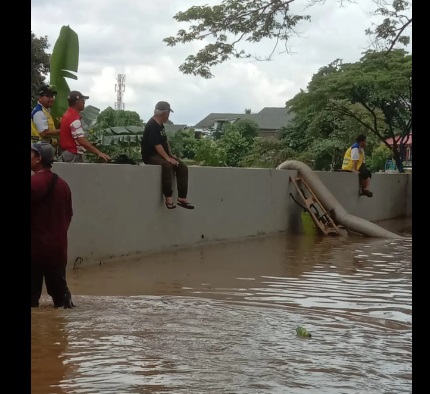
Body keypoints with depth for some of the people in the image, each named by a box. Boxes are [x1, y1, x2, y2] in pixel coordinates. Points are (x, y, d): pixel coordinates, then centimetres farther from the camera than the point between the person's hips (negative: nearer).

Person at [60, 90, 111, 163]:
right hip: (74, 155, -11)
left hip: (67, 152, 11)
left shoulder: (67, 115, 11)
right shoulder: (74, 119, -22)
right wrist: (98, 153, -37)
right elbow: (81, 140, -32)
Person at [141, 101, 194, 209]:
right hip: (150, 155, -9)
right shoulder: (152, 126, -18)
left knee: (183, 168, -8)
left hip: (161, 154, 10)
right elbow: (157, 145, -25)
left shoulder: (160, 125, 13)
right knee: (167, 165, -38)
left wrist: (171, 155, 7)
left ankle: (182, 198, -12)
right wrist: (167, 158, -30)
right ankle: (168, 197, -33)